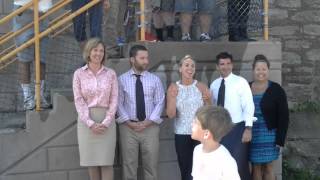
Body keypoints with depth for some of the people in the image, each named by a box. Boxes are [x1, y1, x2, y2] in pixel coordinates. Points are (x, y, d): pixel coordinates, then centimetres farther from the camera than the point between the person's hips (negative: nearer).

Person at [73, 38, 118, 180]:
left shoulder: (111, 74, 3)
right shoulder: (79, 74, 1)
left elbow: (114, 100, 0)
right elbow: (79, 101, -3)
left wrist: (106, 122, -11)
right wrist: (90, 123, -12)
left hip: (106, 121, 0)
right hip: (86, 121, 0)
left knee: (107, 161, -1)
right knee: (91, 160, 5)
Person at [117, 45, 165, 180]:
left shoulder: (155, 79, 6)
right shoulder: (122, 79, 2)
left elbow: (159, 103, 2)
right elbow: (119, 103, -1)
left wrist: (149, 121, -10)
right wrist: (128, 121, -12)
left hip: (150, 127, 1)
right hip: (128, 127, -1)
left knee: (151, 165, 5)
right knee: (129, 164, 4)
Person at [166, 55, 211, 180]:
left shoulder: (201, 87, 0)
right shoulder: (173, 88, -1)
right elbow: (171, 115, -7)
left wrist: (208, 100, -15)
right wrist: (173, 97, -20)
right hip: (181, 135, 0)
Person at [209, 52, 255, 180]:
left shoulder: (240, 82, -7)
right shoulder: (214, 85, 7)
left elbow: (249, 106, -10)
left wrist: (248, 128, -17)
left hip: (237, 128, -5)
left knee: (239, 165, -6)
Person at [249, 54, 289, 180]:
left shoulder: (276, 90, -7)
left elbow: (283, 116, -6)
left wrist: (280, 139, -11)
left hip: (269, 136, -2)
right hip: (252, 136, 3)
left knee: (268, 167, 3)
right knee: (256, 167, 8)